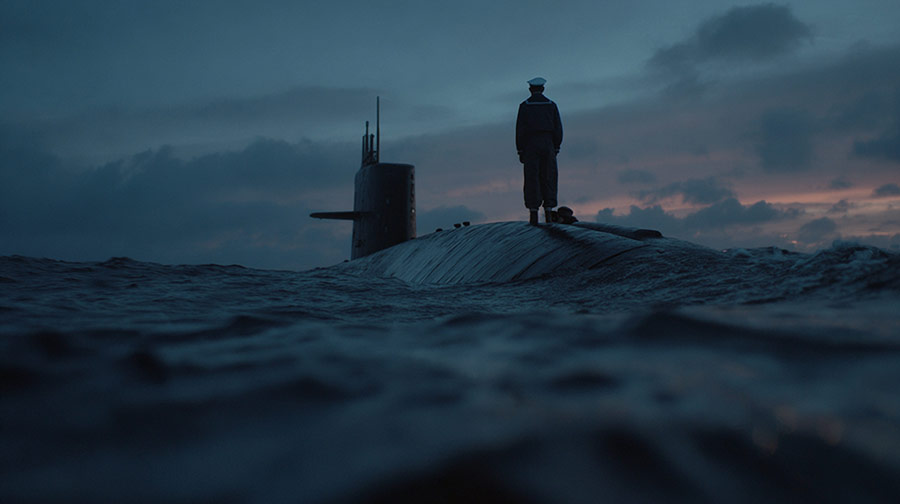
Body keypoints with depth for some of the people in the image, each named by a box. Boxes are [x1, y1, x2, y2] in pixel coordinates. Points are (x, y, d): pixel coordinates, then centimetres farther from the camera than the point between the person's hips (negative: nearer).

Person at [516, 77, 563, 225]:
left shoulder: (524, 106, 2)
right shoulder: (551, 105, 8)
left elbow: (520, 129, -2)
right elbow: (558, 128, 6)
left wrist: (520, 151, 2)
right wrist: (556, 148, 11)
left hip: (530, 145, -1)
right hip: (548, 144, 2)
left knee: (532, 179, -2)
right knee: (549, 179, 5)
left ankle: (533, 213, -8)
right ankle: (548, 212, -1)